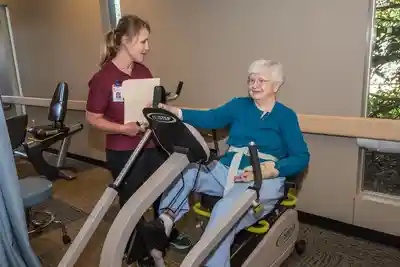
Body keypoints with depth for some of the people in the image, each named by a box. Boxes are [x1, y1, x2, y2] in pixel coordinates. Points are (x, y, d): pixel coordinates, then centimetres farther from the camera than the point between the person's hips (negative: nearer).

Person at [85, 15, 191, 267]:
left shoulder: (144, 71, 2)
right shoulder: (103, 78, -16)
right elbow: (93, 118, -12)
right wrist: (123, 128, -23)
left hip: (152, 146, 6)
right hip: (123, 154, -6)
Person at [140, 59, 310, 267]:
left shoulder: (286, 116, 3)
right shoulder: (239, 105, 14)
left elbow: (302, 158, -5)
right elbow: (209, 118, 0)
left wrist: (267, 170, -22)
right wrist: (172, 111, -14)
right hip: (226, 171, 5)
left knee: (225, 212, -33)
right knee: (185, 170, -21)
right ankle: (165, 220, -38)